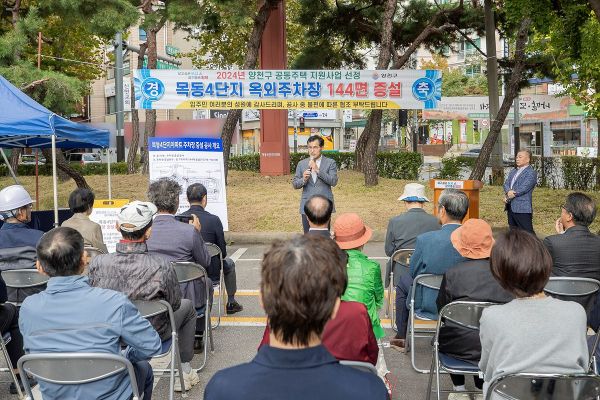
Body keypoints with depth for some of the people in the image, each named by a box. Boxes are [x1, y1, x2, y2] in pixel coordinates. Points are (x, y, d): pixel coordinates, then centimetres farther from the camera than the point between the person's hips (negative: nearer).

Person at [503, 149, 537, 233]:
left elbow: (523, 188, -15)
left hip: (522, 208, -8)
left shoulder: (531, 173, -6)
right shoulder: (513, 171, 20)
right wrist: (508, 192, -14)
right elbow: (506, 183, 9)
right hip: (510, 207, 8)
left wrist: (507, 196, -9)